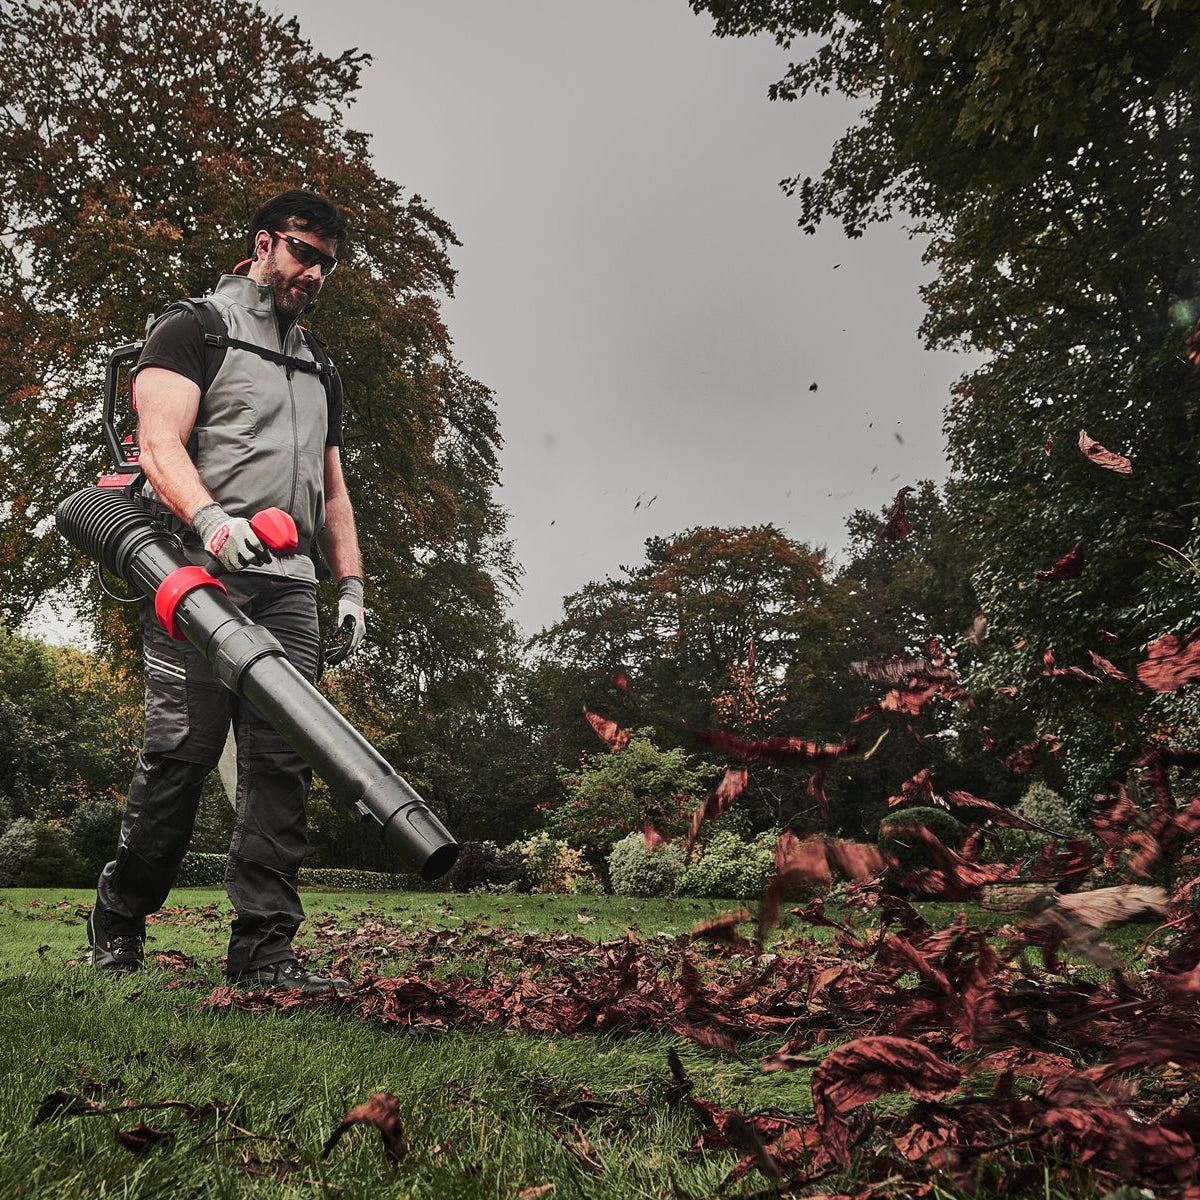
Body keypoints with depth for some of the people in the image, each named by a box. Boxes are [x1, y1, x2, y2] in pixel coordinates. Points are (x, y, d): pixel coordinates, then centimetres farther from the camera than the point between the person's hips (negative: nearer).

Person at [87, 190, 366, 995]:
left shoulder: (320, 372, 28)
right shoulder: (194, 328, 8)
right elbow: (161, 446, -7)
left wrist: (351, 583, 14)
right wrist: (212, 518, -26)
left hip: (289, 587, 6)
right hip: (201, 573, -5)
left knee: (284, 762, -3)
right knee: (181, 751, -7)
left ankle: (264, 949, 1)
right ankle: (120, 917, 17)